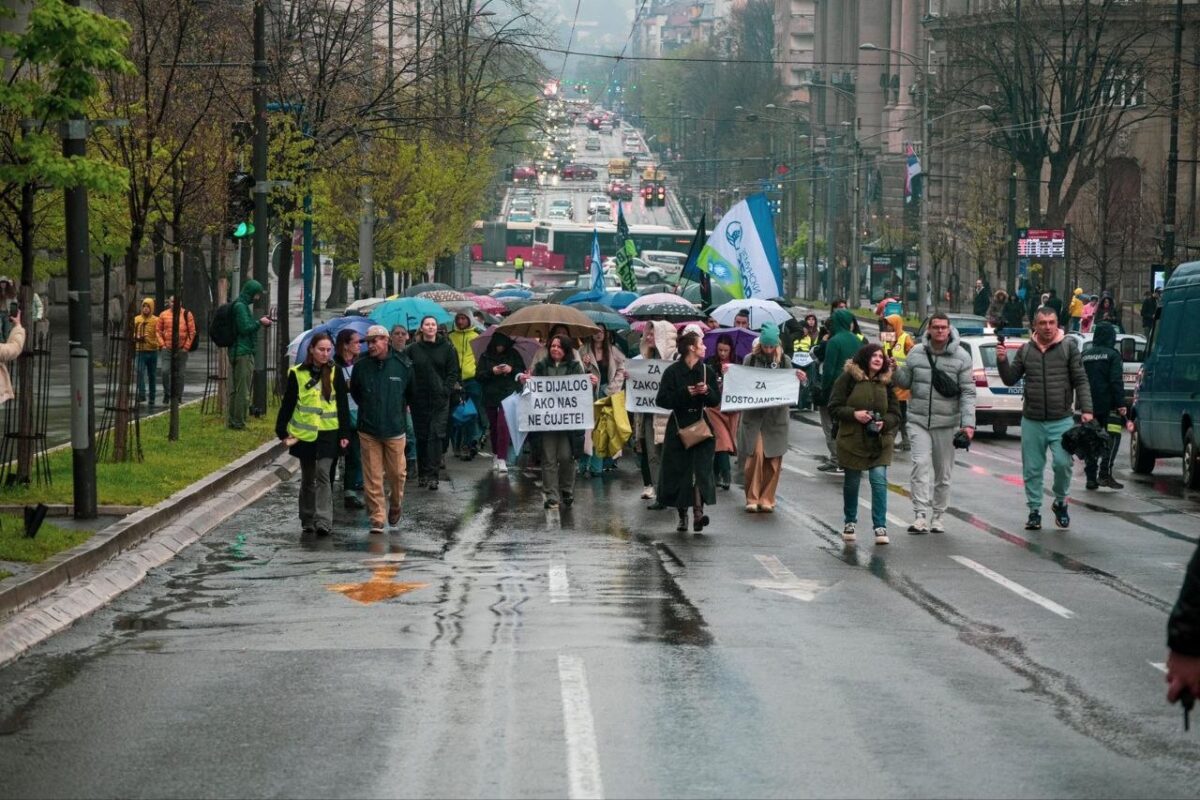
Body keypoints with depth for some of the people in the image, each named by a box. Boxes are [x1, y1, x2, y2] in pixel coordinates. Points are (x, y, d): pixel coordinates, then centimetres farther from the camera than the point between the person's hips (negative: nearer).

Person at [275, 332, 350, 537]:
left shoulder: (335, 374, 2)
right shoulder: (297, 374, 0)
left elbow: (343, 406, 5)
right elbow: (287, 404, 4)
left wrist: (345, 434, 1)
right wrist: (282, 431, 1)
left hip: (328, 433, -1)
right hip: (304, 433, 1)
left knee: (323, 474, -12)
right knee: (308, 478, 11)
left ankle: (323, 521, -15)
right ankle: (308, 520, 22)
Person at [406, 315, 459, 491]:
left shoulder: (446, 348, 3)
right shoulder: (412, 349, 2)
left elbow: (453, 372, 5)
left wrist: (446, 390, -6)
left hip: (440, 399, -1)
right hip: (419, 400, 1)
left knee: (436, 435, -8)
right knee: (421, 437, 7)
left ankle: (432, 475, -9)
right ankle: (422, 473, 17)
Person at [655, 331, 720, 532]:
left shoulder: (706, 371, 7)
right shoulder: (672, 372, -4)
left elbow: (716, 401, 8)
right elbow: (662, 400, -10)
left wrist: (707, 391, -12)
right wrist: (686, 392, -17)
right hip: (678, 426, -2)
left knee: (701, 468, -12)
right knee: (679, 470, 2)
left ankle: (698, 511, -22)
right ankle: (682, 515, 13)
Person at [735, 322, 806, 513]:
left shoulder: (784, 361, 3)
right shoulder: (750, 359, 1)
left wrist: (799, 378, -14)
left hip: (776, 416, 1)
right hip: (753, 415, -1)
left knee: (773, 460, 2)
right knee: (755, 455, -8)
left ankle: (767, 498, 12)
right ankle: (752, 498, 3)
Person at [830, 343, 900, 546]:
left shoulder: (886, 382, 5)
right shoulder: (848, 378, -4)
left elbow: (895, 413, 8)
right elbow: (834, 406, -5)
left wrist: (884, 423, -12)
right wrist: (853, 414, -20)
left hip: (879, 442, 2)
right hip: (852, 440, -1)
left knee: (879, 481, -10)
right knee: (852, 482, 11)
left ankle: (880, 526, -8)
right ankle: (849, 522, 29)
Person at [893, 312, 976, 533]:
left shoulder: (961, 357, -3)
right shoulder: (916, 353, 4)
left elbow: (968, 392, -5)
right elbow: (906, 382, 13)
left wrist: (968, 423, -14)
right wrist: (896, 371, -9)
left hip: (946, 423, 0)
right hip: (918, 420, 1)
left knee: (943, 473, 8)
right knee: (920, 465, -14)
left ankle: (938, 517, 19)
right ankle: (921, 516, -17)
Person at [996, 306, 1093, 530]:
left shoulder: (1068, 346, 2)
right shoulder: (1026, 350, 9)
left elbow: (1080, 381, 1)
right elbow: (1010, 379, 13)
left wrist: (1086, 409, -8)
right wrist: (1002, 362, -5)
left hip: (1061, 421, -3)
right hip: (1031, 421, 3)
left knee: (1063, 463, -12)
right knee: (1032, 469, 5)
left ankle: (1060, 503, 11)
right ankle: (1034, 510, 16)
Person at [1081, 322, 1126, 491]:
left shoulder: (1085, 356, 12)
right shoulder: (1112, 355, -7)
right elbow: (1116, 381, -14)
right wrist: (1121, 404, -14)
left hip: (1090, 405, 6)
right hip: (1108, 405, -6)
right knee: (1112, 438, -4)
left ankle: (1091, 477, 8)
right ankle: (1105, 473, -16)